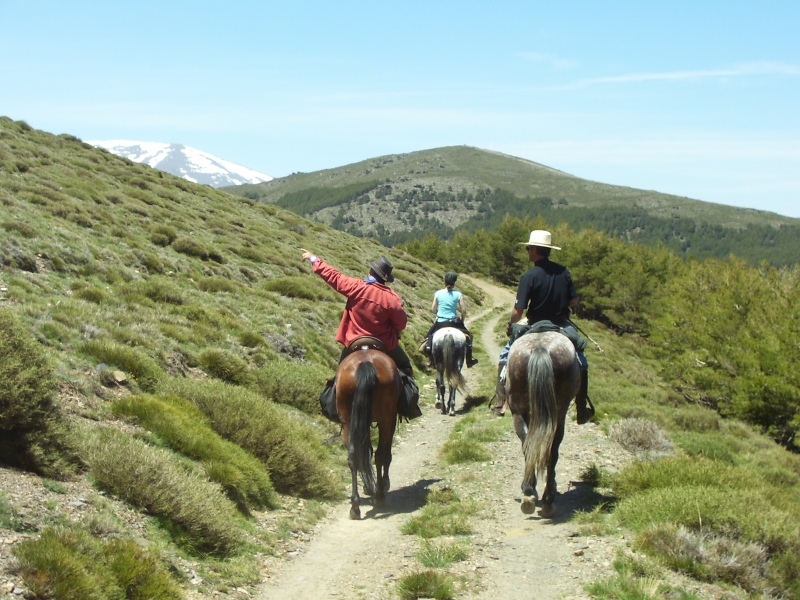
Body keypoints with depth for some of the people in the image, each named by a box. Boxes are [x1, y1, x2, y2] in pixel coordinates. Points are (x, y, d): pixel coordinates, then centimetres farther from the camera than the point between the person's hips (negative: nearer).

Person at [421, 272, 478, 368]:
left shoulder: (438, 293, -3)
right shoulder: (458, 294, -6)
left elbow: (433, 309, 3)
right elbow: (464, 310, -7)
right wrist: (462, 321, 10)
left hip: (439, 322, 1)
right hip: (453, 322, -1)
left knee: (430, 336, 25)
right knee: (468, 336, 20)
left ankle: (430, 359, 15)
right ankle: (469, 361, 17)